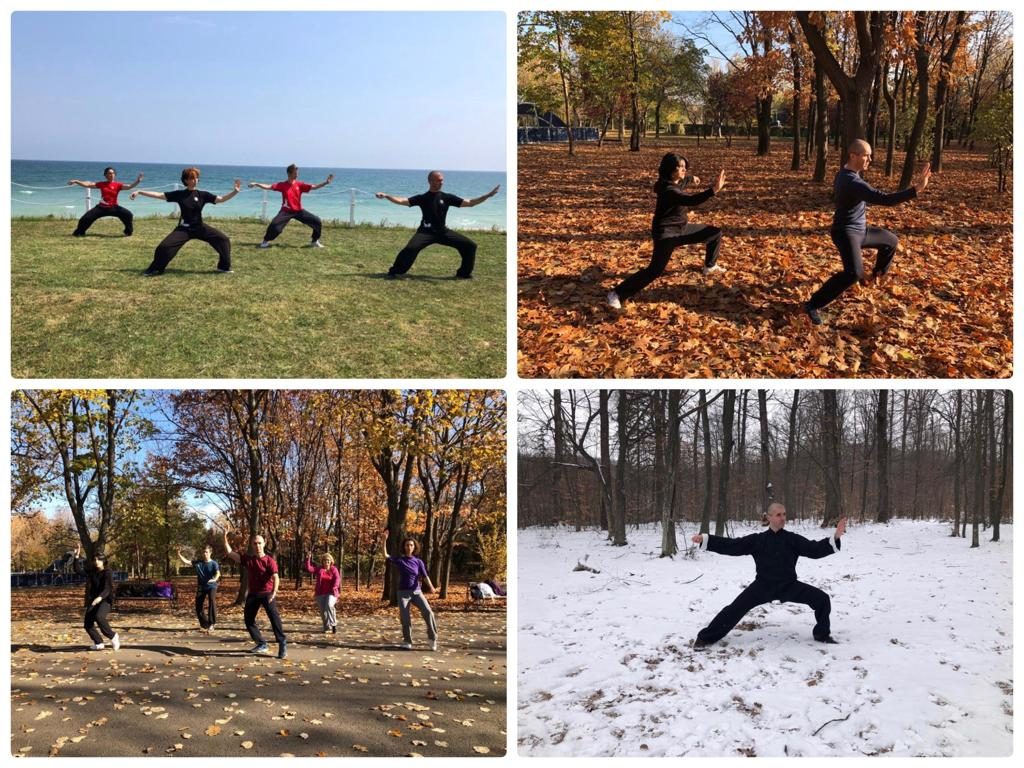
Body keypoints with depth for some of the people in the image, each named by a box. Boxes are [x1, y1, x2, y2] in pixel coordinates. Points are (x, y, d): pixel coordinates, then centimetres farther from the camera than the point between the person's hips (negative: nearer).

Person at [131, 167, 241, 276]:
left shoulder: (202, 195, -3)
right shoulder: (179, 194, -4)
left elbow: (221, 199, -10)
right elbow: (159, 195, -3)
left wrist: (235, 192, -25)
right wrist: (139, 191, -8)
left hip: (199, 228, 1)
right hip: (184, 229, -1)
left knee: (223, 239, -10)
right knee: (165, 246, -15)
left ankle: (224, 267, 6)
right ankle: (155, 270, 6)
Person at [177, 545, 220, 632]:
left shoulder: (214, 563, -8)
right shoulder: (198, 562, 3)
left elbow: (218, 573, -22)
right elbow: (186, 561, -3)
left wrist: (214, 579, -44)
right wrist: (179, 554, -17)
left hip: (211, 586, -4)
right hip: (201, 587, 4)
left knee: (212, 602, -26)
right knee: (198, 606, 4)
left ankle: (212, 623, -19)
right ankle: (205, 624, 24)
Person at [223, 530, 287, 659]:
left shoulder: (269, 561, -10)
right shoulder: (247, 559, 4)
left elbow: (275, 578, -20)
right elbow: (230, 552, 2)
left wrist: (274, 593, -36)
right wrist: (225, 536, -4)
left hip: (267, 593, -6)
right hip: (253, 594, 6)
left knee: (274, 617, -19)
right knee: (248, 619, 9)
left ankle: (282, 644, -20)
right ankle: (261, 644, 21)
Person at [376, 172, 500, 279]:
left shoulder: (447, 197, 4)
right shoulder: (422, 198, 0)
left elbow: (469, 203, 3)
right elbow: (401, 201, -6)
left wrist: (488, 195, -6)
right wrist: (386, 196, -21)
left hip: (443, 232, 3)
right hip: (426, 231, -3)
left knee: (470, 245, -6)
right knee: (411, 248, -31)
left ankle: (464, 273, 11)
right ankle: (394, 272, -14)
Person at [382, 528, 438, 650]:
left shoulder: (418, 562, 4)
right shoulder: (398, 560, 2)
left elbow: (425, 576, -4)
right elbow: (385, 556, -12)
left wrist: (431, 587, -24)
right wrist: (385, 540, -20)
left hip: (417, 592, 1)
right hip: (403, 593, 0)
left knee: (427, 612, -17)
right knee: (405, 618, -5)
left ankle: (432, 638, -4)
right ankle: (407, 641, 13)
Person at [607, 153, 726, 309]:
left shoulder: (678, 182, 0)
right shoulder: (668, 190, -29)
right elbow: (691, 201, -44)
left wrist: (692, 178, 48)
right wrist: (714, 190, -55)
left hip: (682, 228, 10)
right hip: (666, 232, -10)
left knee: (715, 233, 17)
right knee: (655, 270, -21)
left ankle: (710, 266, 40)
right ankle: (617, 294, -18)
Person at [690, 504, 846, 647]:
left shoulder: (792, 539, -3)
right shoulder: (757, 540, -2)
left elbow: (814, 549, -11)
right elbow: (731, 545, -3)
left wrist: (835, 538, -27)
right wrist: (705, 539, -11)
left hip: (789, 585, 1)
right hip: (763, 585, -1)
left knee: (822, 599, -12)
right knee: (736, 607, -15)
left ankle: (822, 634, 12)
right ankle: (706, 637, -4)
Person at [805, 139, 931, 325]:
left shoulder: (845, 173, 3)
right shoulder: (852, 182, -30)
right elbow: (884, 199, -35)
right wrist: (917, 189, -37)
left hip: (860, 229, 11)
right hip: (846, 232, -11)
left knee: (891, 241, 28)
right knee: (854, 273, -31)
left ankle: (878, 274, 53)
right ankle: (813, 305, -26)